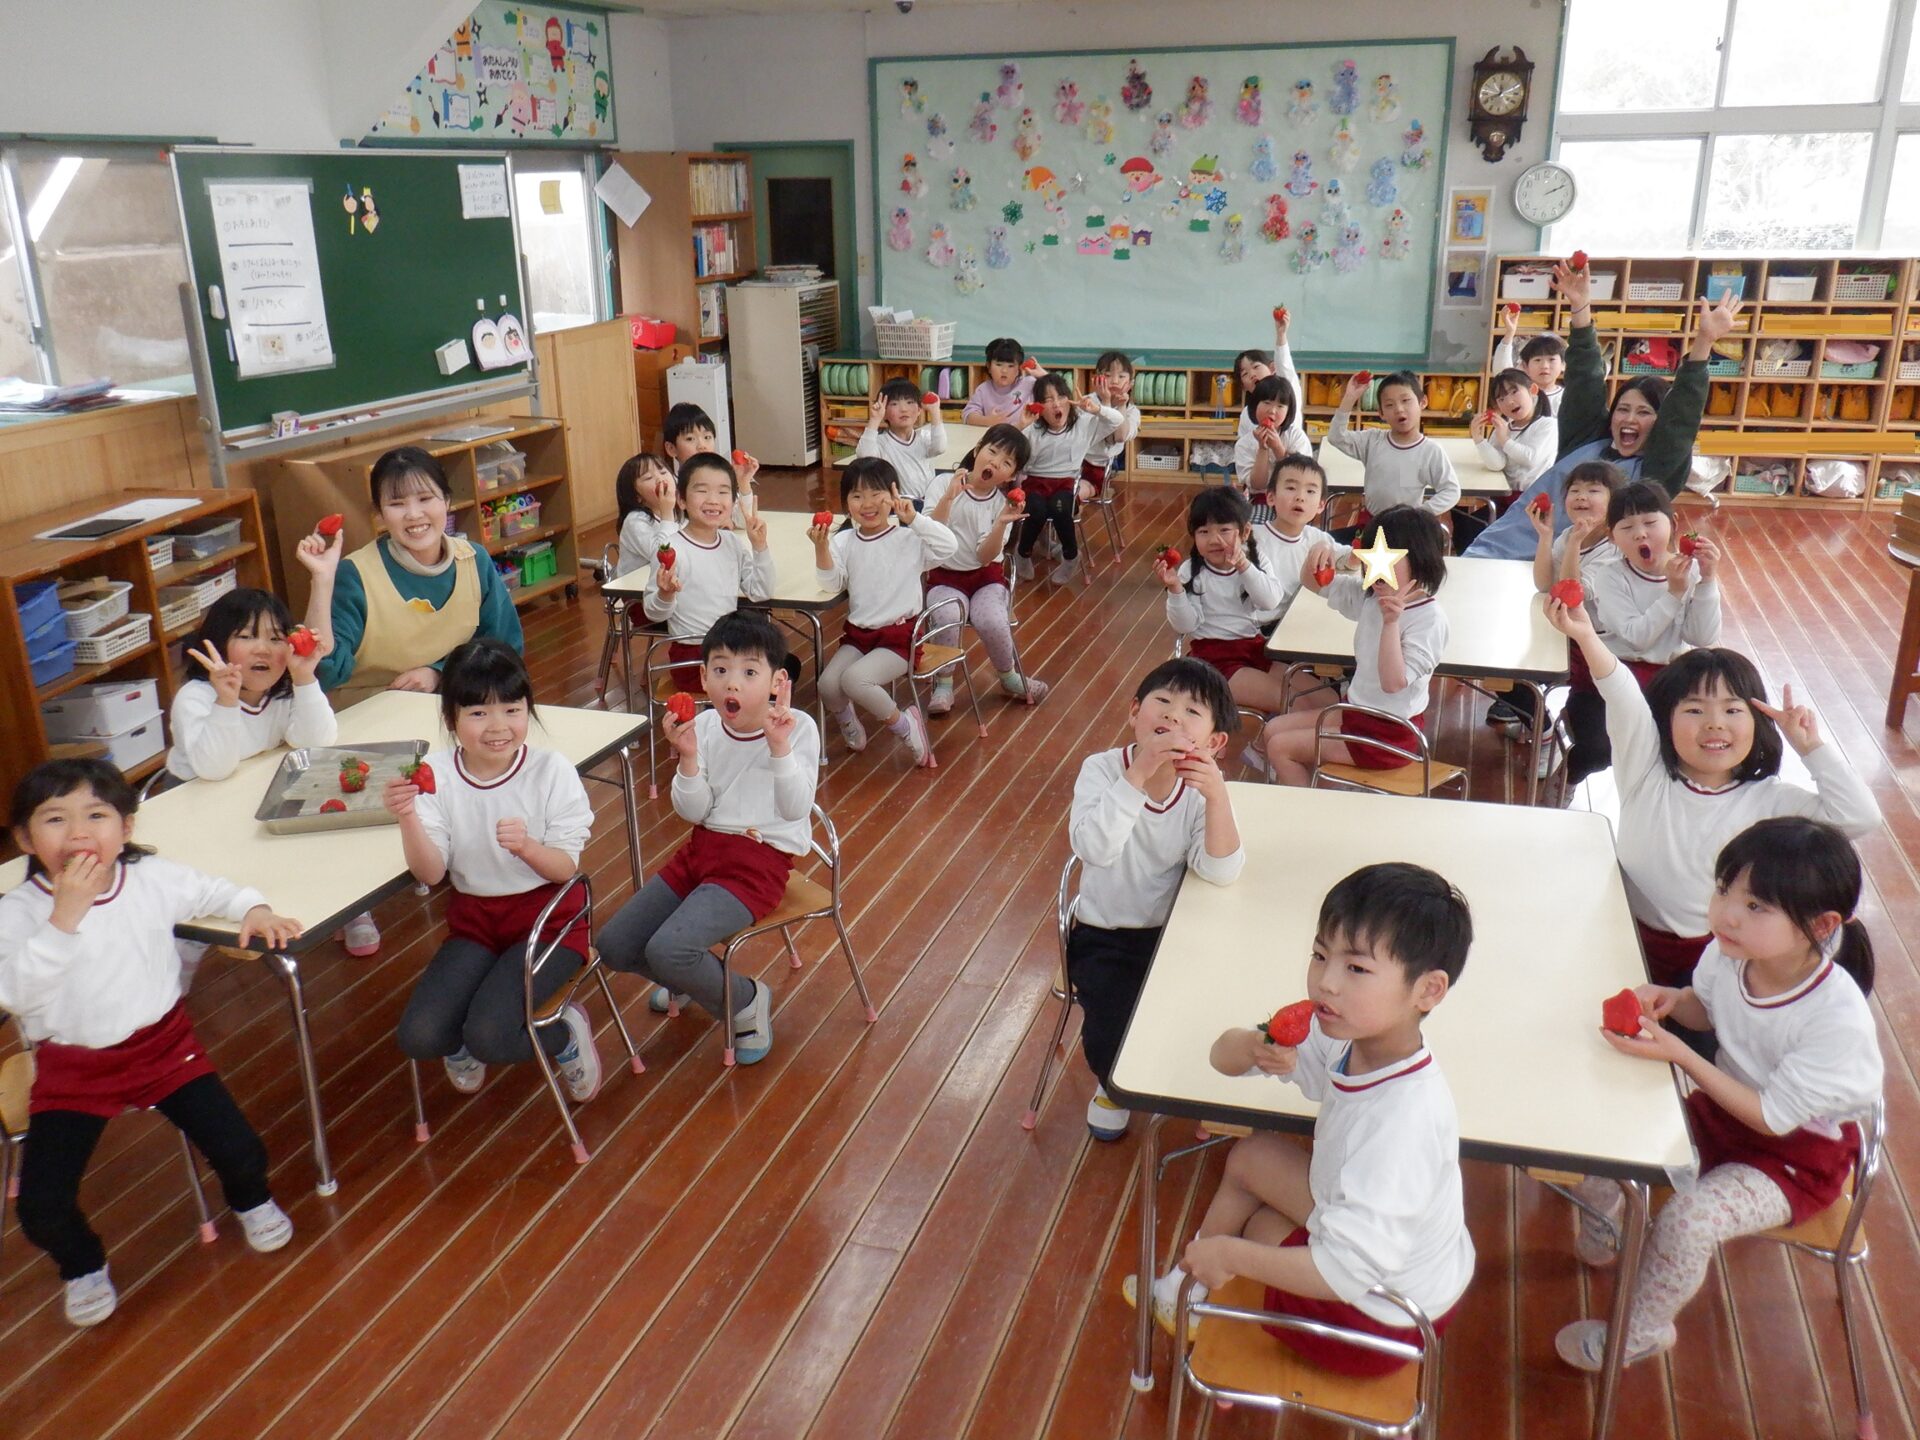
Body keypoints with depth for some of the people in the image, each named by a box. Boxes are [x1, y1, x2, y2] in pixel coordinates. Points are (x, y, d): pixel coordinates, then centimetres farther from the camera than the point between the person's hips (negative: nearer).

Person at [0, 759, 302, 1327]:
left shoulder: (153, 879, -5)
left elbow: (211, 891, 14)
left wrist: (255, 909, -6)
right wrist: (65, 916, -33)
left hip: (163, 1045, 1)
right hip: (71, 1070, -1)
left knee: (241, 1153, -8)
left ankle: (250, 1201, 30)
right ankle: (83, 1264, 28)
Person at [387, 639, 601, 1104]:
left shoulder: (551, 771, -14)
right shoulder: (436, 774, -8)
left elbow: (566, 868, -11)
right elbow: (430, 873, -12)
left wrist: (527, 847, -33)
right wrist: (407, 818, -31)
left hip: (547, 914, -3)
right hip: (474, 916, 3)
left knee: (488, 1038, -24)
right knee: (417, 1038, -15)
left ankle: (565, 1032, 9)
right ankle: (463, 1037, 21)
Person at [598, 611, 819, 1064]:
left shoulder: (798, 728, -12)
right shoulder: (703, 727, 1)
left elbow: (796, 808, -18)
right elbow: (693, 811, -1)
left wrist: (780, 749, -31)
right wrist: (687, 759, -18)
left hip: (760, 860, -6)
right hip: (704, 847, 6)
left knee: (668, 950, -26)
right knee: (614, 946, 3)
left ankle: (745, 1001, 3)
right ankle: (692, 980, 31)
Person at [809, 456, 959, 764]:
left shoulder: (909, 539, -7)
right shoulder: (844, 541, 3)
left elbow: (948, 545, -22)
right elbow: (832, 584, -5)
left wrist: (913, 519, -29)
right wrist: (822, 548, -20)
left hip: (899, 636, -5)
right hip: (857, 634, 5)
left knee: (854, 678, -29)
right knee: (828, 684, -18)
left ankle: (905, 724, -4)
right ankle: (848, 724, 17)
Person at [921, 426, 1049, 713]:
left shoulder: (1003, 502, -4)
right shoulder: (944, 484, -8)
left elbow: (985, 557, -14)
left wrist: (1002, 524, -29)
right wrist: (949, 497, -31)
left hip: (986, 576, 1)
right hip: (945, 576, -1)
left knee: (992, 622, -28)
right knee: (947, 616, -33)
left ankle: (1009, 677, 3)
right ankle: (943, 683, -9)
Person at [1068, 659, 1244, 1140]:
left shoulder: (1201, 786, -10)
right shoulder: (1102, 769, -16)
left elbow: (1220, 872, -22)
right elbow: (1094, 849, -33)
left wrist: (1217, 797, -36)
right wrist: (1138, 773, -40)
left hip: (1175, 932, 2)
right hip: (1104, 938, -2)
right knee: (1111, 1039, -18)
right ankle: (1112, 1084, 20)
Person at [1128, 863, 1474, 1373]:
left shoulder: (1401, 1119, -39)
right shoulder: (1346, 1037, -14)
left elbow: (1348, 1270, -39)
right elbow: (1223, 1055, -3)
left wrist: (1231, 1254, -26)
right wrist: (1256, 1049, -27)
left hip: (1381, 1317, -7)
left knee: (1255, 1225, 6)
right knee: (1251, 1154, 8)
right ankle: (1189, 1284, 28)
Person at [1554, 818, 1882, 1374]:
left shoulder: (1839, 1018, -34)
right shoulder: (1729, 953, -18)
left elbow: (1773, 1116, -25)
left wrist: (1679, 1055, -33)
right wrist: (1669, 999, -17)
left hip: (1795, 1155, -6)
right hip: (1721, 1108, 6)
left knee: (1688, 1217, -24)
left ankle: (1643, 1331, 6)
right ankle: (1600, 1230, 22)